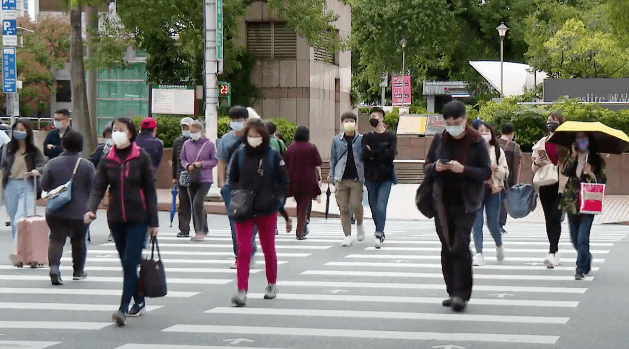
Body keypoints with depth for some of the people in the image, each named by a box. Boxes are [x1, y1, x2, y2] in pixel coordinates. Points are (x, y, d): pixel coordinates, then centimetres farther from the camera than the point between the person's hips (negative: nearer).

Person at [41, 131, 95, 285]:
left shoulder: (52, 164, -4)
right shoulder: (87, 166, -8)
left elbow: (44, 186, 1)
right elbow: (92, 188, -6)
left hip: (55, 211, 0)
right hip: (79, 211, 0)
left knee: (56, 239, 1)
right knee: (78, 240, 18)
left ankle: (54, 266, -24)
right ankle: (78, 271, 28)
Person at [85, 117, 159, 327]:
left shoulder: (141, 158, -3)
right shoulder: (107, 160, 5)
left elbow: (150, 190, -1)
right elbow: (99, 188, 0)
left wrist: (153, 222, -3)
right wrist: (91, 209, -19)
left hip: (138, 219, -4)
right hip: (116, 219, 4)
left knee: (130, 262, -13)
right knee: (127, 264, 11)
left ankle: (123, 309, -19)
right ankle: (139, 302, 27)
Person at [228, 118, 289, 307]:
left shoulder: (273, 156, -4)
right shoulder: (239, 155, 0)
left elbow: (284, 182, 3)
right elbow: (232, 180, 12)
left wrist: (276, 200, -10)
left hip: (267, 211, 0)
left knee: (268, 248, 15)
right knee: (243, 250, -9)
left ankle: (272, 284, 34)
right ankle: (242, 291, -11)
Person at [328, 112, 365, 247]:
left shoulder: (361, 140, 3)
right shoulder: (337, 140, 8)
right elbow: (333, 159, 14)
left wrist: (366, 177, 1)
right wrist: (332, 176, 9)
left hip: (356, 179, -2)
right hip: (341, 179, 2)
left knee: (356, 205, -9)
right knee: (343, 208, 0)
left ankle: (360, 224, 22)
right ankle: (347, 236, 7)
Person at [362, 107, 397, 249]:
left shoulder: (391, 136, 4)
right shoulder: (367, 137, 11)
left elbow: (391, 155, -11)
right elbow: (365, 154, -6)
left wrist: (373, 154, -7)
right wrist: (382, 152, -12)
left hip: (386, 177, -3)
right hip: (371, 177, 3)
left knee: (381, 206, -15)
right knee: (374, 207, 7)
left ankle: (378, 234, -18)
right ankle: (380, 231, 22)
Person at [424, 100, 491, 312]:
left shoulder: (477, 142, -3)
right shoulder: (439, 141, 8)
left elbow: (486, 172, -5)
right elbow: (426, 167, 14)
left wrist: (464, 170, -20)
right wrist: (435, 168, -10)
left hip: (466, 204, -5)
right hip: (443, 203, 5)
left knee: (460, 247, -14)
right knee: (447, 249, 8)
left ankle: (461, 294, -12)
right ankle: (453, 292, 16)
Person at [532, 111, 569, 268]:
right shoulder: (541, 143, 13)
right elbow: (535, 168, 16)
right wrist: (537, 163, -5)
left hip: (561, 186, -5)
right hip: (545, 186, 5)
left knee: (555, 217, -14)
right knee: (549, 219, 9)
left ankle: (552, 253, -19)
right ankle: (555, 252, 19)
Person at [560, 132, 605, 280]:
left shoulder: (596, 159, 2)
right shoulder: (572, 157, 9)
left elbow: (603, 180, 1)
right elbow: (565, 172, -9)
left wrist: (591, 175, -16)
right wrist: (573, 156, -14)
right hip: (572, 202, 4)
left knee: (582, 238, -13)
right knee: (575, 239, 13)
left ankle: (581, 269, -6)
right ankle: (586, 259, 38)